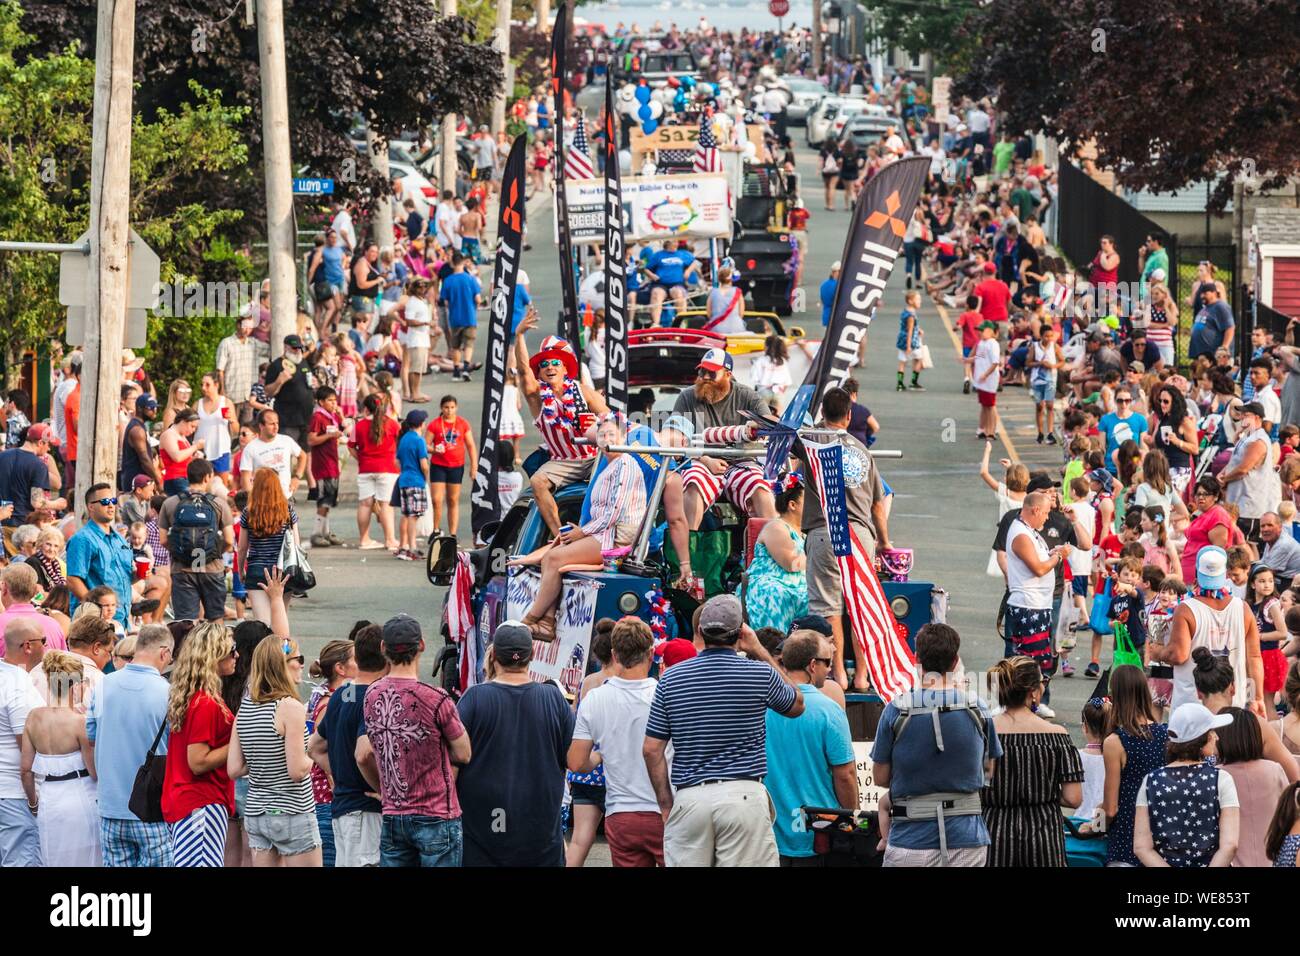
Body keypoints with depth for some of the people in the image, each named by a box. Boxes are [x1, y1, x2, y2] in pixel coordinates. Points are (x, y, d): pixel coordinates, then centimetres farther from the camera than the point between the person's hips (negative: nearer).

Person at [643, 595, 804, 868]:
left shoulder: (671, 679, 5)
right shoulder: (760, 674, -2)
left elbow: (652, 750, 5)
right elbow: (797, 705, 20)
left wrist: (666, 805, 11)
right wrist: (761, 653, 19)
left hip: (689, 797, 2)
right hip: (744, 794, -2)